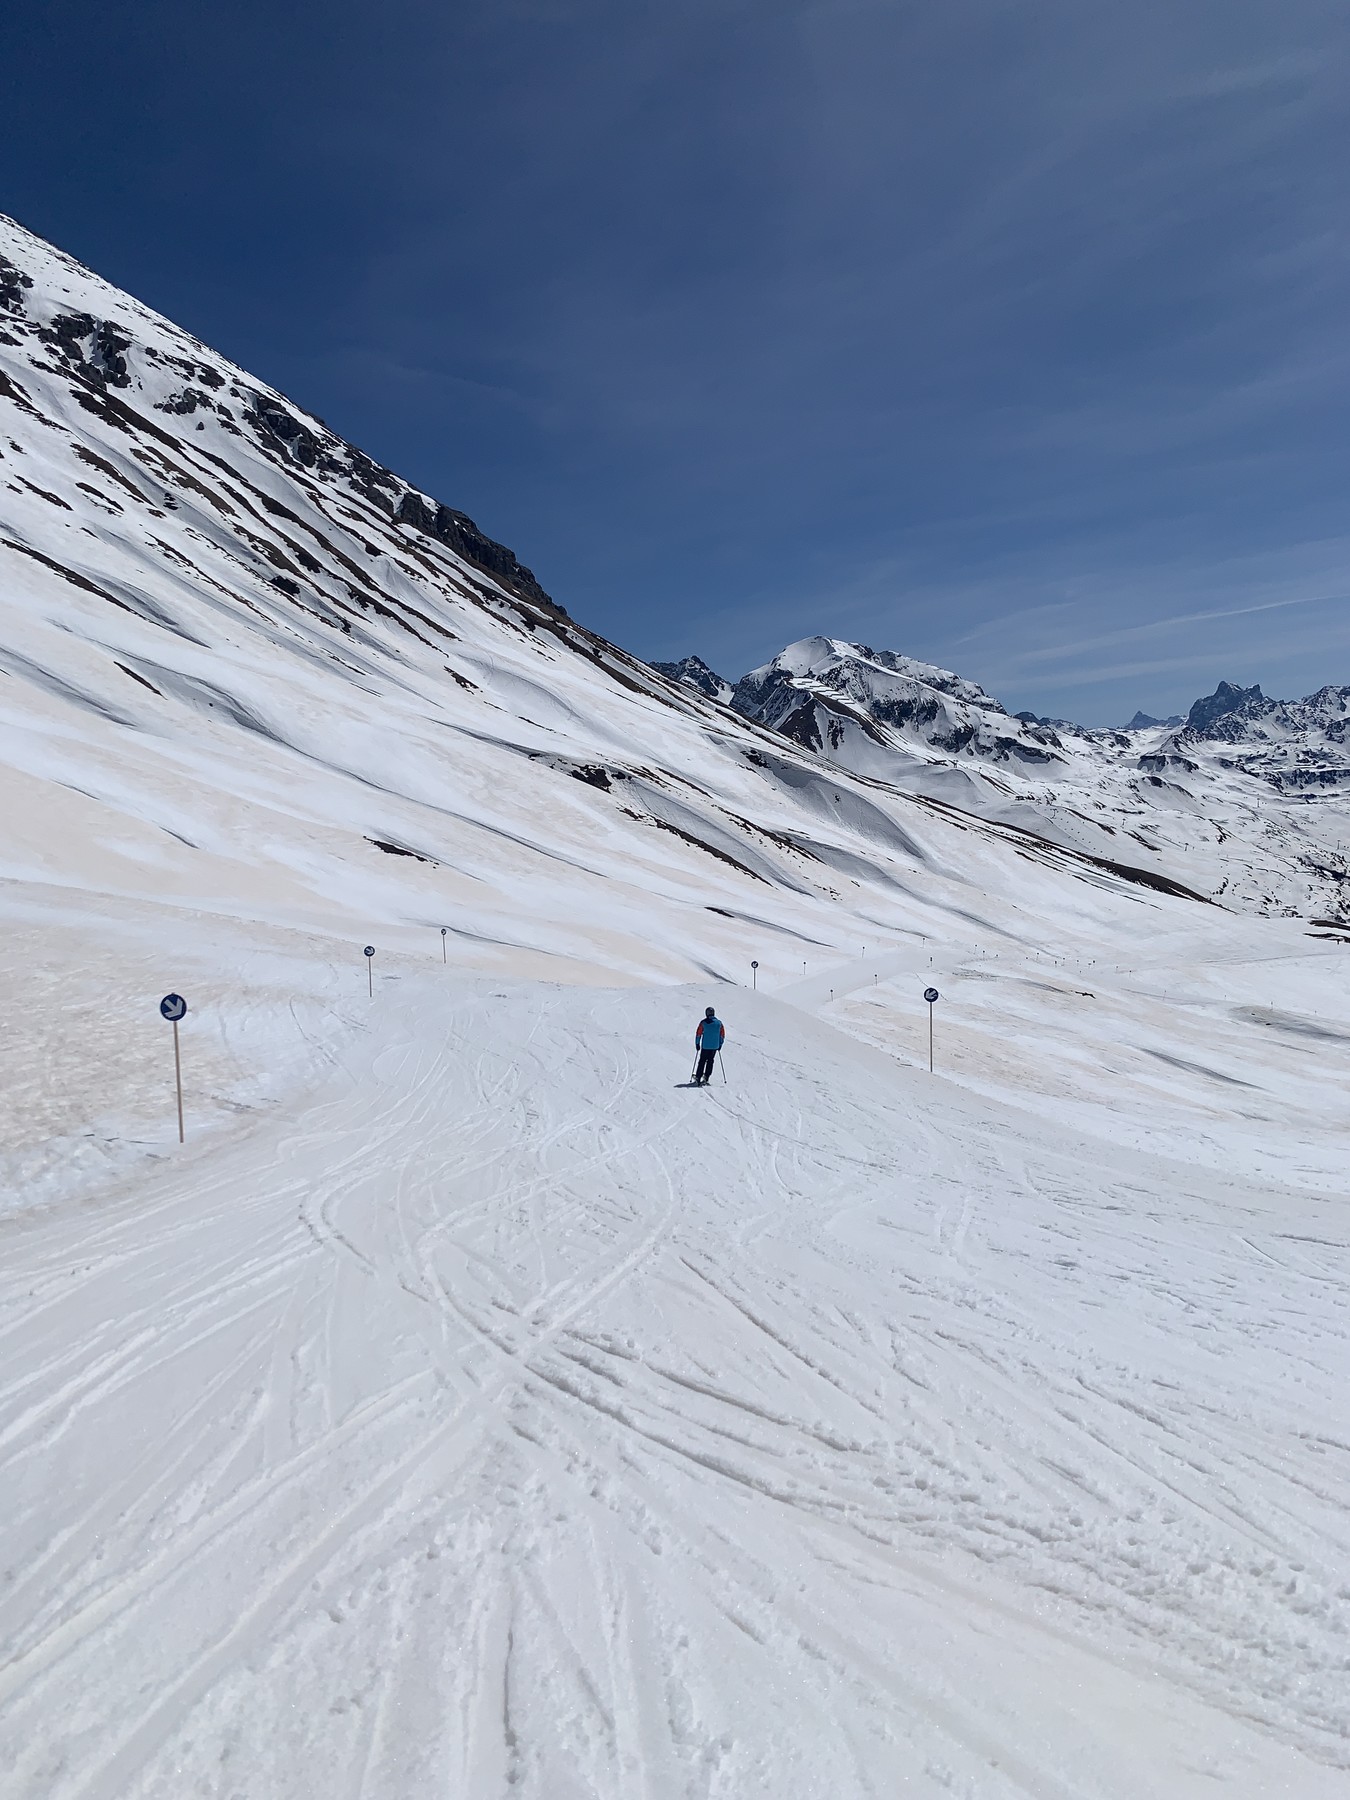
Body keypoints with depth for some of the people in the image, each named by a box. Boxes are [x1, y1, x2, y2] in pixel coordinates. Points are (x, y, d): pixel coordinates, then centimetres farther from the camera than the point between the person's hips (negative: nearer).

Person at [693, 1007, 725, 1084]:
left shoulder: (703, 1022, -6)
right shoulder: (719, 1023, 3)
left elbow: (698, 1033, -4)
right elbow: (722, 1035, 9)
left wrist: (697, 1044, 7)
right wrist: (720, 1044, 19)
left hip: (705, 1046, -2)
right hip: (715, 1046, 2)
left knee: (702, 1061, 7)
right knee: (710, 1062, 14)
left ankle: (698, 1079, 6)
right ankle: (706, 1078, 10)